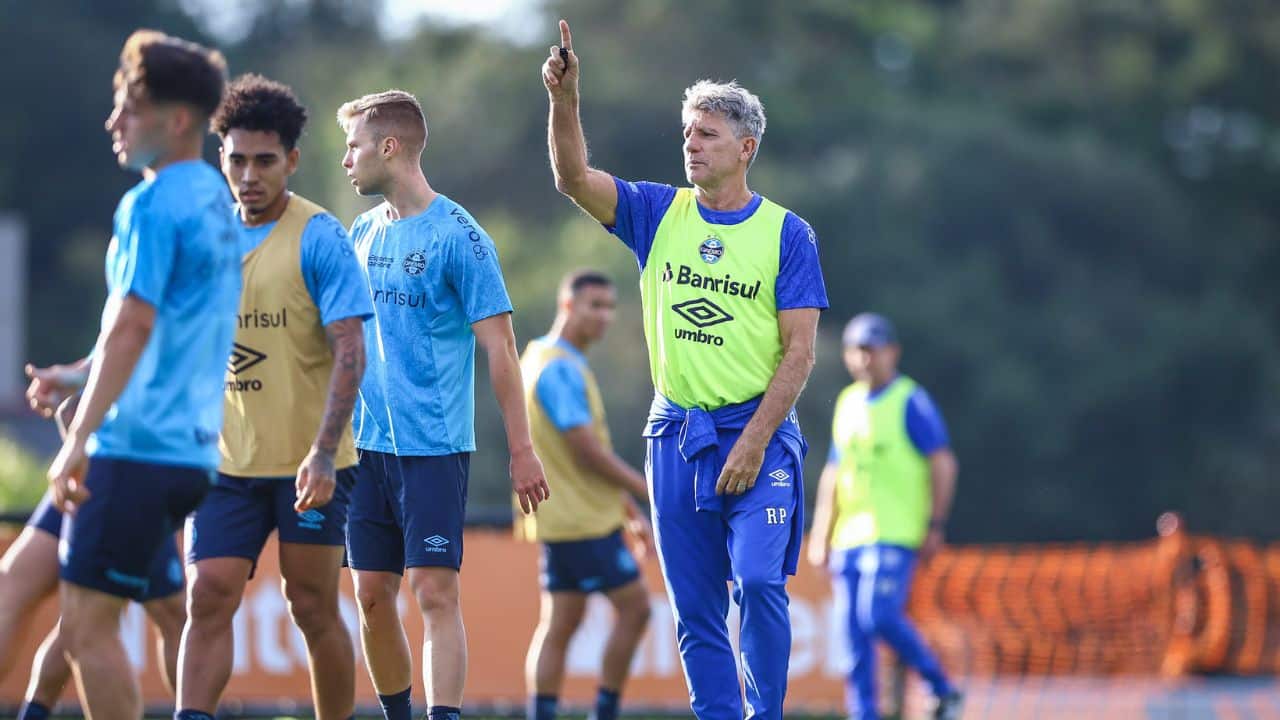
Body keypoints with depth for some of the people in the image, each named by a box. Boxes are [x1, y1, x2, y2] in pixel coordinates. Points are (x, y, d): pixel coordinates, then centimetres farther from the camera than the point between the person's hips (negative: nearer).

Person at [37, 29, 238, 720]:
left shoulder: (153, 205, -12)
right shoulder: (214, 199, 16)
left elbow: (130, 329, -20)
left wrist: (77, 439, -19)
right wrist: (75, 378, 23)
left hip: (137, 449, -9)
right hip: (191, 449, 9)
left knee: (88, 625, -7)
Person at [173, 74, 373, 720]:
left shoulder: (319, 238, -8)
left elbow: (349, 353, -14)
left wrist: (323, 454, -23)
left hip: (311, 464, -4)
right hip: (227, 460, 4)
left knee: (313, 607, 2)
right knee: (210, 597, -9)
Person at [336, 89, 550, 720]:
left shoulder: (457, 236, -8)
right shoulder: (363, 232, 12)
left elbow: (498, 348, -9)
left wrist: (521, 449, -11)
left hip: (434, 445, -6)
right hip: (367, 443, 6)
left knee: (434, 590, -12)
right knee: (371, 594, 6)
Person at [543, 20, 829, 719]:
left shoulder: (786, 233, -2)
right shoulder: (659, 213, 7)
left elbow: (799, 351, -6)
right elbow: (573, 177, -6)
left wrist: (753, 443, -13)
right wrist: (564, 97, -21)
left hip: (758, 431, -4)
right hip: (676, 434, 4)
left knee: (757, 580, -17)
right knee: (695, 610, 4)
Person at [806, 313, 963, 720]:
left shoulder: (911, 402, -3)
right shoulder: (847, 403, 17)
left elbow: (943, 464, -6)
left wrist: (935, 526, -12)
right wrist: (821, 534, 15)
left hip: (895, 534, -7)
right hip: (849, 535, 7)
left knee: (879, 616, -19)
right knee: (854, 629, 0)